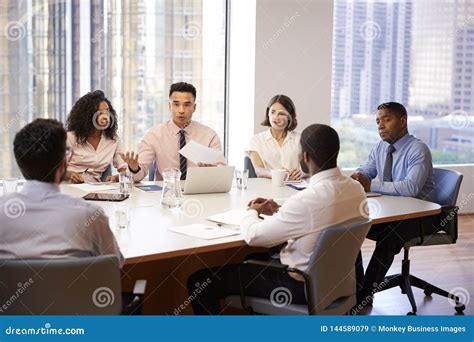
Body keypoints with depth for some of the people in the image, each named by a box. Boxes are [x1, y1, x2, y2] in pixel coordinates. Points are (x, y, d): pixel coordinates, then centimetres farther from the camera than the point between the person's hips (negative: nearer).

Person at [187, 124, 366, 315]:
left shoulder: (308, 199, -29)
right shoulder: (356, 189, -4)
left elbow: (253, 236, -18)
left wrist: (252, 212, 3)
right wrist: (278, 212, 12)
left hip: (302, 286, -8)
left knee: (200, 281, -2)